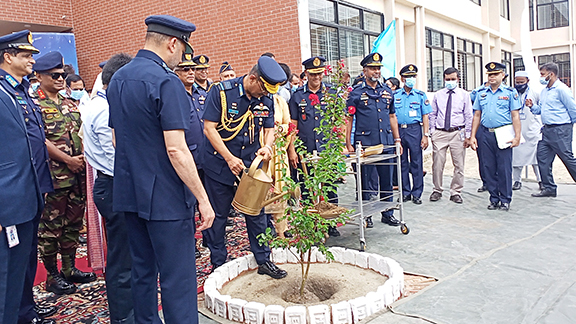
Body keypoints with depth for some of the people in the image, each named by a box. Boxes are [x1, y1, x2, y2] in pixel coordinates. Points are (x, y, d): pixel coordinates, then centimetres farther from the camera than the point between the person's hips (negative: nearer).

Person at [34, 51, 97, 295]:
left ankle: (70, 268, 29)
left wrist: (83, 156, 2)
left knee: (73, 222, 15)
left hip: (77, 174, 7)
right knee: (51, 226, 4)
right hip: (53, 176, -7)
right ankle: (52, 275, 17)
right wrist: (67, 160, -17)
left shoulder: (68, 103, 15)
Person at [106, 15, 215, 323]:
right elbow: (176, 150, -21)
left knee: (142, 272, 19)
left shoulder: (117, 79, 10)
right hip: (165, 197, -8)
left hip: (129, 193, 9)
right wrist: (203, 199, -16)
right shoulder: (167, 81, -16)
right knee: (177, 280, 0)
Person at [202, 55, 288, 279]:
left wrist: (267, 146, -15)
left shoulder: (266, 99, 0)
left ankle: (263, 260, 21)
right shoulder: (221, 91, -13)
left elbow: (269, 128, 8)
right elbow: (209, 128, -14)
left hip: (251, 163, 4)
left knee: (257, 213, 8)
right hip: (220, 165, -3)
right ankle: (218, 264, 22)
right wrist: (229, 158, -19)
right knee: (218, 215, 7)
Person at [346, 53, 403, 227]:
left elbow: (392, 117, 18)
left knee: (386, 179, 10)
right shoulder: (356, 93, -1)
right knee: (365, 180, 4)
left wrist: (397, 140, 14)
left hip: (386, 142, 4)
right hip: (365, 143, -4)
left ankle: (388, 213, 23)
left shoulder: (387, 91, 13)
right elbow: (349, 119, -3)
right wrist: (348, 143, -9)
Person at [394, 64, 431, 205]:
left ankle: (417, 193, 9)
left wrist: (425, 135, -5)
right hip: (398, 130, 2)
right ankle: (405, 192, 18)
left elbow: (425, 116, 3)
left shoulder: (421, 95, 5)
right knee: (402, 162, 7)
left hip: (414, 130, -2)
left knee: (416, 162, -1)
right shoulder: (395, 95, 8)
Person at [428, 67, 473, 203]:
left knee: (459, 165, 3)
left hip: (458, 132, -1)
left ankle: (456, 192, 14)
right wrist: (432, 132, 5)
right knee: (437, 164, 0)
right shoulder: (438, 95, 11)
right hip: (440, 133, 1)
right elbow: (433, 115, 13)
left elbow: (468, 116, 4)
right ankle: (437, 190, 15)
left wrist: (467, 135, -2)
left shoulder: (464, 95, 6)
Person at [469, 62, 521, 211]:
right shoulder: (481, 93, 12)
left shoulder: (510, 92, 3)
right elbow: (477, 116, 13)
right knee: (489, 168, 6)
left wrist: (517, 136, -8)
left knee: (504, 168, -1)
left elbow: (515, 116, -1)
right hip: (486, 134, 4)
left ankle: (505, 200, 10)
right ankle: (494, 199, 17)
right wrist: (472, 136, 7)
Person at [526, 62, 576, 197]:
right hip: (547, 130, 9)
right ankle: (549, 188, 17)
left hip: (560, 130, -9)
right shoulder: (544, 91, 16)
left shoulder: (561, 89, -11)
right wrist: (532, 106, 1)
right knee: (542, 158, 8)